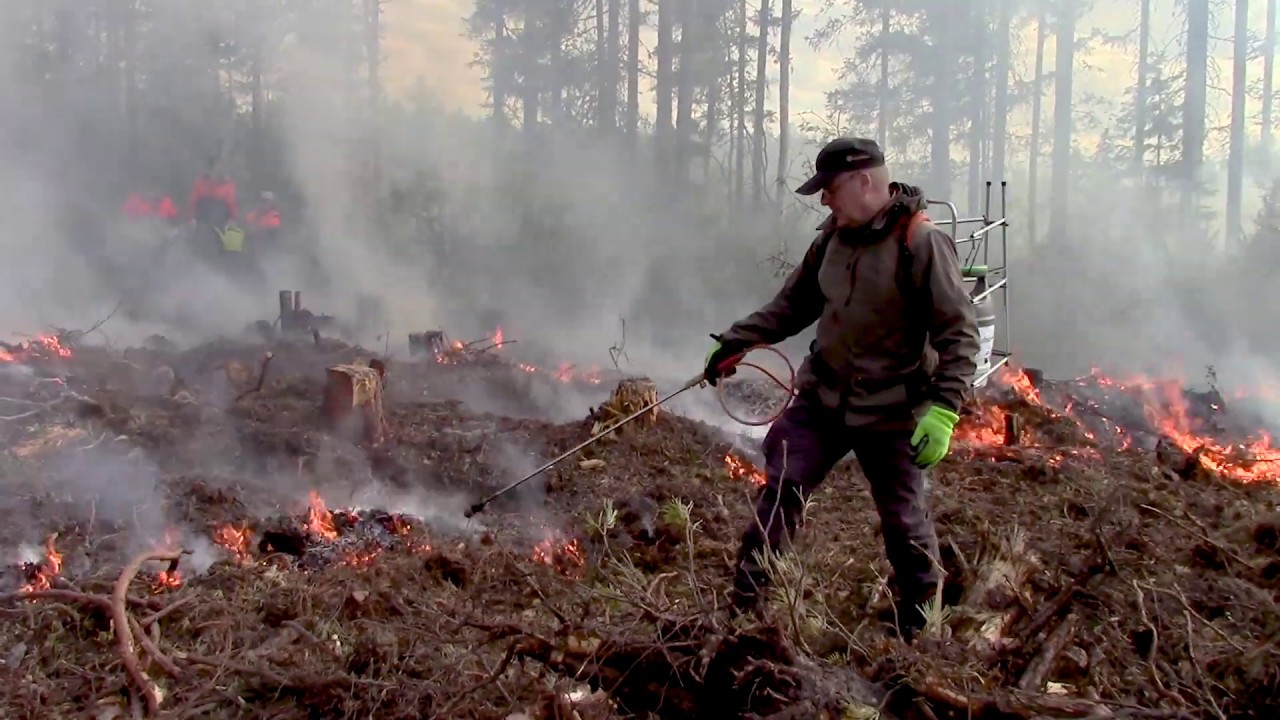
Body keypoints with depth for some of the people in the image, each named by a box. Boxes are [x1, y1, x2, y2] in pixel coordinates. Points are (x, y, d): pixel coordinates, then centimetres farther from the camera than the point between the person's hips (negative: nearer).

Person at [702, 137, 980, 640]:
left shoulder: (921, 243, -18)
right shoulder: (834, 235, 2)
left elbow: (959, 332, -18)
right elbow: (794, 302, 14)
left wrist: (943, 411, -25)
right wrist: (738, 340, 5)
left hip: (890, 414, -5)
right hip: (821, 399, 6)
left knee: (904, 522, 7)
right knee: (780, 491, 1)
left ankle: (919, 626, 27)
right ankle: (743, 606, 11)